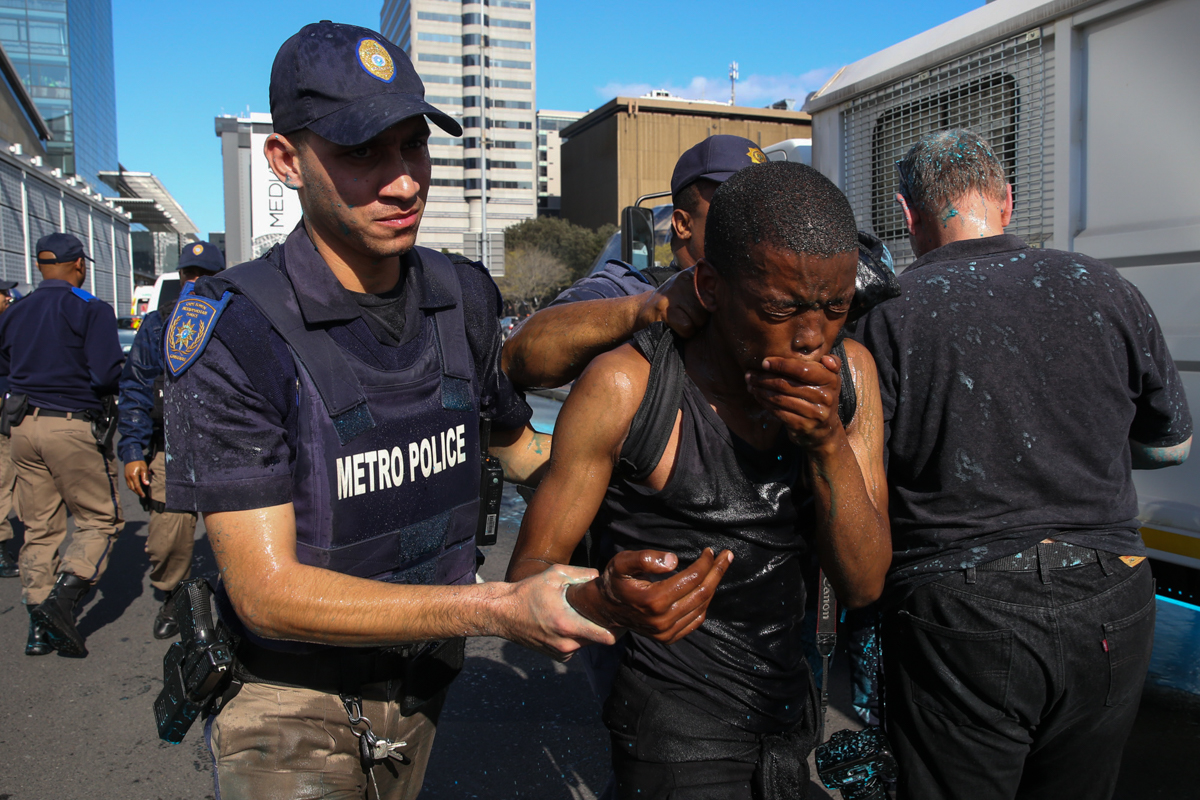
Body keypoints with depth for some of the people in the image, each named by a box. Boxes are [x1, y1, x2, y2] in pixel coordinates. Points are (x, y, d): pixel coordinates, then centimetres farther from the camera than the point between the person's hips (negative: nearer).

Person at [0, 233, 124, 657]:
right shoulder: (91, 310, -7)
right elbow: (108, 374, -16)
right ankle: (63, 597, -12)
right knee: (101, 519, 6)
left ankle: (40, 628, 15)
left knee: (40, 529, 12)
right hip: (72, 427, -6)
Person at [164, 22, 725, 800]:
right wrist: (498, 609, -31)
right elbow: (267, 591, -24)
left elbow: (513, 443, 11)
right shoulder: (232, 330, -22)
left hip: (424, 681, 5)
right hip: (292, 706, -4)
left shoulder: (466, 297, -5)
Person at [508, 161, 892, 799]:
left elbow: (863, 585, -8)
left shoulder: (847, 374, -5)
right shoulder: (625, 389, -20)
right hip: (676, 735, -5)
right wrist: (607, 601, -37)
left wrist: (828, 439, -23)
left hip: (790, 718, 5)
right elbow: (528, 581, -15)